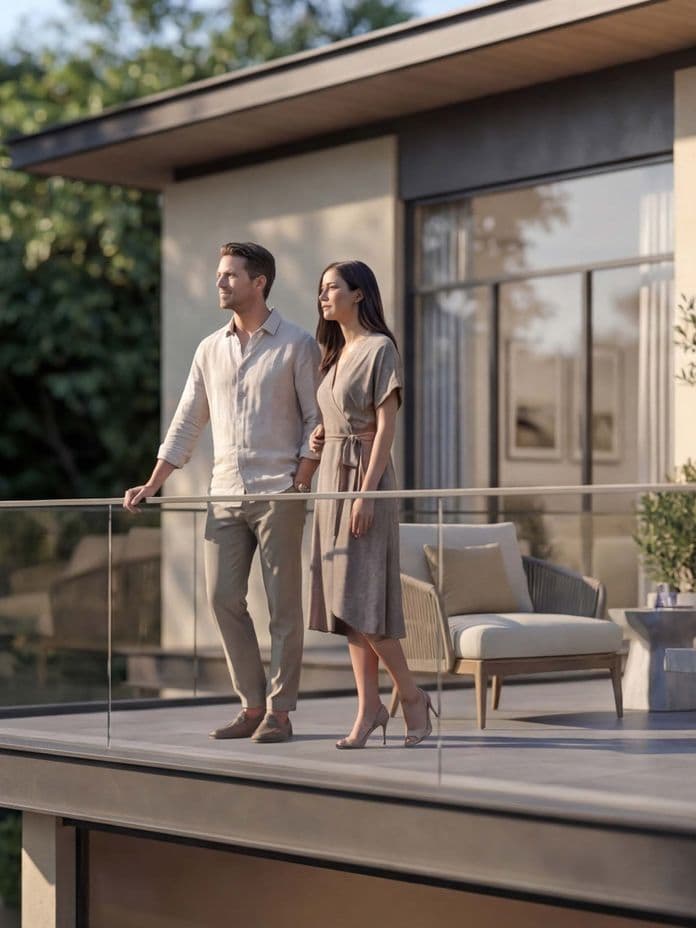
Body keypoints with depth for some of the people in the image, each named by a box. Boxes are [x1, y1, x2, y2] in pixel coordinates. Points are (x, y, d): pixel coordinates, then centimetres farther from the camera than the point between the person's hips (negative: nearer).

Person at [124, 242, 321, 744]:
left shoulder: (297, 344, -1)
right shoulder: (210, 350, 14)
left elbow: (316, 421, -3)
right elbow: (187, 424, 16)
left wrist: (300, 485, -12)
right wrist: (152, 485, 11)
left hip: (278, 495, -5)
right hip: (226, 495, 5)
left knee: (282, 605, -1)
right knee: (224, 598, 1)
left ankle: (279, 711, 5)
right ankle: (253, 706, 11)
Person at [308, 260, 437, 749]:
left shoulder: (380, 348, -8)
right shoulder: (337, 352, 16)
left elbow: (386, 427, -14)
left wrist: (367, 494, -20)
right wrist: (320, 435, 6)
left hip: (365, 479, -8)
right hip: (332, 477, 8)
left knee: (361, 597, -11)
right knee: (343, 599, 4)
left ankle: (411, 694, 3)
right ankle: (369, 707, 6)